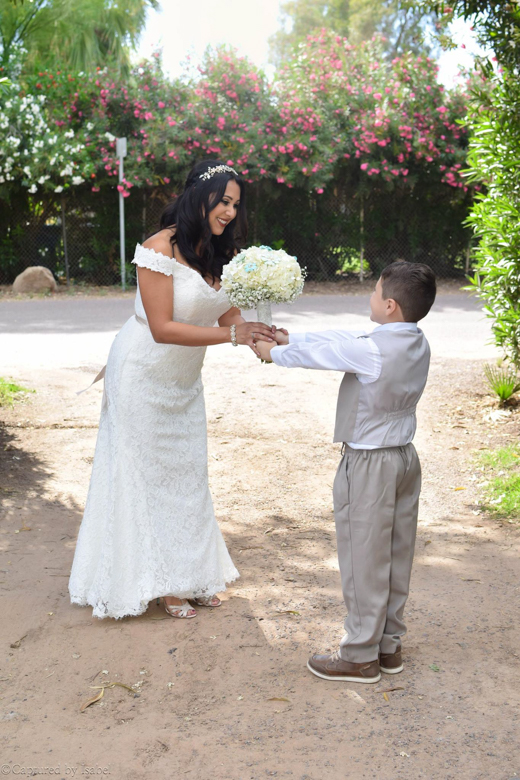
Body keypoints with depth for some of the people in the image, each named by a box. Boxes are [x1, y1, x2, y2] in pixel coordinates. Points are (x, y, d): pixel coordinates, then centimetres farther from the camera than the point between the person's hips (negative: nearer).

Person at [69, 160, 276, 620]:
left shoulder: (217, 252, -1)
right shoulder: (161, 249, -23)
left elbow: (228, 311, -3)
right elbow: (162, 328, -28)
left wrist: (256, 338, -25)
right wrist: (231, 334, -32)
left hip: (184, 379, 8)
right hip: (144, 375, -7)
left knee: (187, 471, 13)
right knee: (148, 472, 5)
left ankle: (190, 574, 27)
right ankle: (155, 580, 18)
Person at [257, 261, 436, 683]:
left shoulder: (372, 351, -24)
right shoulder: (419, 345, 2)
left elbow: (319, 354, -11)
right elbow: (342, 340, 7)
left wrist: (274, 352, 7)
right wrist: (291, 338, 12)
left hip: (369, 465, -8)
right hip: (406, 458, 8)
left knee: (364, 560, 3)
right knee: (396, 557, 15)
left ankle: (360, 656, 15)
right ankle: (390, 645, 28)